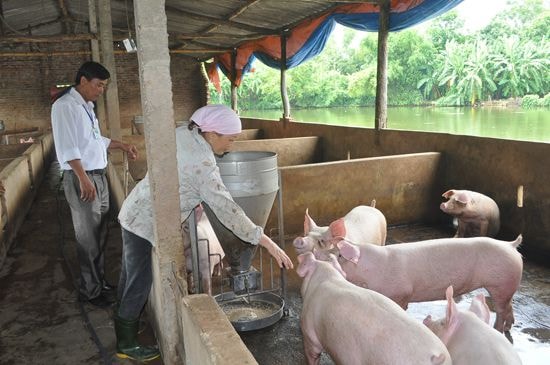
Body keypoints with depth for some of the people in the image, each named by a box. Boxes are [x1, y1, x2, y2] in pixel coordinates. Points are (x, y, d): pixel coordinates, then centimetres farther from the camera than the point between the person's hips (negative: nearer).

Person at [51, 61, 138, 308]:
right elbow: (68, 147, -20)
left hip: (98, 175, 9)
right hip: (81, 178, -9)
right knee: (89, 238, -1)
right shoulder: (65, 106, -13)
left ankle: (99, 281, 27)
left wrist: (122, 146, 21)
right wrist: (84, 179, -24)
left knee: (100, 235, 15)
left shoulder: (86, 106, 15)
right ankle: (90, 290, 12)